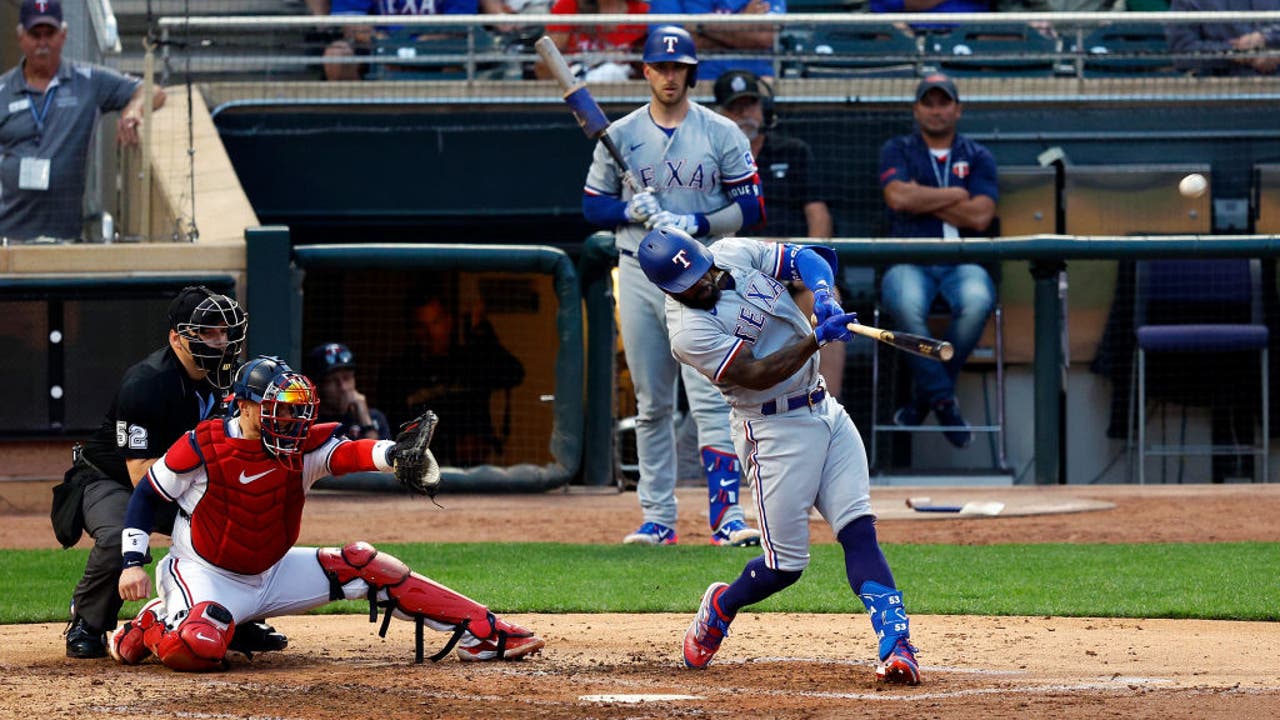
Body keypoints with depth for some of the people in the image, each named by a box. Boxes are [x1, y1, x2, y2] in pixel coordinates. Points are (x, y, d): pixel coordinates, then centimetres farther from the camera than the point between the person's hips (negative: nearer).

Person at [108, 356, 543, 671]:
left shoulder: (303, 446, -8)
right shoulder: (202, 447, -18)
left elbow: (348, 453, -28)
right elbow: (146, 497, -8)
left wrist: (393, 455, -51)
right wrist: (133, 563, -17)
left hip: (273, 573, 5)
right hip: (206, 576, -5)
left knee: (363, 566, -5)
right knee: (198, 648, -37)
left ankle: (480, 633, -4)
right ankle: (153, 626, 0)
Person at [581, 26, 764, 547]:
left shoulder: (721, 133, 1)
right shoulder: (620, 135, 7)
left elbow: (752, 208, -1)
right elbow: (593, 205, 10)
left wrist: (694, 223, -15)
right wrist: (631, 211, -11)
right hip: (639, 273, 3)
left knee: (710, 397, -13)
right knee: (651, 404, 7)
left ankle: (727, 517, -18)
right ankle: (657, 520, 12)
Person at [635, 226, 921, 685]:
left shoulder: (736, 254, 1)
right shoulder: (688, 331, -19)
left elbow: (807, 258, 2)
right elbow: (755, 376, -25)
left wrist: (823, 294, -19)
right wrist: (817, 339, -33)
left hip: (825, 411, 6)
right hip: (775, 432, -6)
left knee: (859, 531, -8)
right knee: (786, 564, -2)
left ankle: (896, 644, -17)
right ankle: (719, 608, 30)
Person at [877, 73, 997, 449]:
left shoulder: (977, 157, 16)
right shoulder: (897, 151, 14)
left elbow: (980, 217, -1)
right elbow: (898, 198, -8)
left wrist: (923, 199, 0)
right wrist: (955, 195, 0)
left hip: (962, 260, 1)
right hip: (909, 259, -1)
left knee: (977, 302, -35)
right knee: (906, 304, -37)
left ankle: (928, 395, -15)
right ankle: (943, 399, -22)